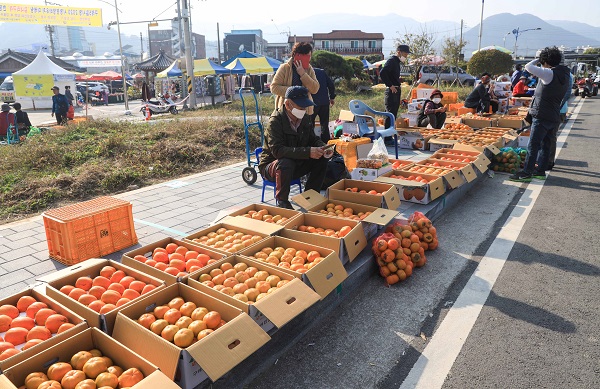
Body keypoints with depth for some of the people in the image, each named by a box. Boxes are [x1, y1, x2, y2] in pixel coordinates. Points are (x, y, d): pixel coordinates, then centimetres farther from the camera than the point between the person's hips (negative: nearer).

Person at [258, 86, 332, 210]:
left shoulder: (305, 118, 0)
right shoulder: (275, 121, -23)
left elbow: (313, 139, 9)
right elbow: (277, 150, -34)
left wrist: (323, 147, -17)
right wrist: (307, 152, -42)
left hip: (296, 164, 7)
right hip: (271, 166, -6)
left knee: (322, 159, -11)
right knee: (286, 163, -39)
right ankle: (282, 201, -18)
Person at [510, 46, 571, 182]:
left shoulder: (549, 74, -16)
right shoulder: (565, 75, 11)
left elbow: (528, 67, -18)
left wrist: (537, 59, 1)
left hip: (542, 117, -9)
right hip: (554, 117, 9)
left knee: (533, 146, -5)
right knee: (545, 145, 14)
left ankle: (526, 172, -2)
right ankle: (541, 171, 20)